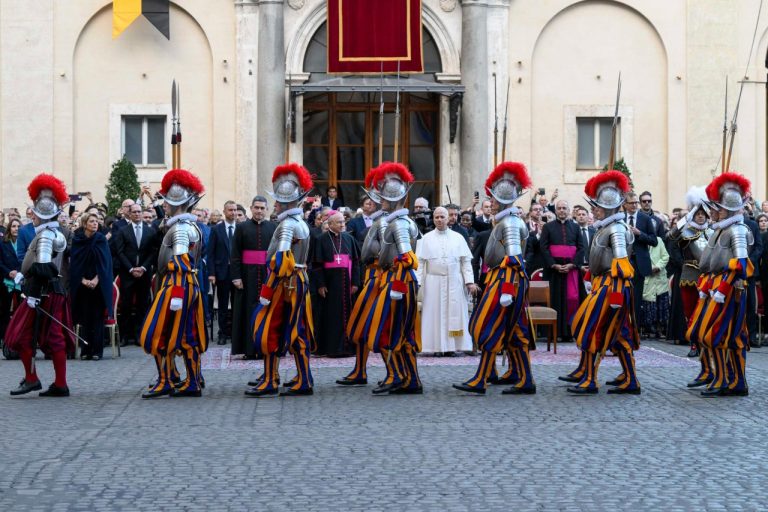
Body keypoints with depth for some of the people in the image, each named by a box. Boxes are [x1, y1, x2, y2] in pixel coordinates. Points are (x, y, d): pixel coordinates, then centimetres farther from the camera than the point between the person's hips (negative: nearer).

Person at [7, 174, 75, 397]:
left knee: (22, 335, 0)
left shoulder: (45, 236, -16)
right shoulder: (56, 234, 14)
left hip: (43, 292, -9)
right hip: (55, 291, 9)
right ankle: (60, 385, 8)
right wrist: (23, 273, 16)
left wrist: (33, 294, -23)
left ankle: (31, 378, 2)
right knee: (55, 337, 8)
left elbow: (42, 267, -23)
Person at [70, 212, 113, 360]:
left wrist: (96, 279, -12)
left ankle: (97, 350, 0)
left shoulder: (101, 240, 1)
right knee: (85, 317, 0)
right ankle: (85, 350, 4)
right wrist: (83, 280, -10)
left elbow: (105, 262, -2)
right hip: (82, 284, 0)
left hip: (99, 283, 0)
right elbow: (74, 262, 0)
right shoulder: (77, 240, 1)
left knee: (97, 317, -2)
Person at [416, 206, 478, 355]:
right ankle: (437, 347, 1)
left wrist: (470, 282, -4)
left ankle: (451, 346, 3)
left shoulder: (458, 238, 8)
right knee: (435, 314, -1)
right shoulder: (426, 239, 6)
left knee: (454, 313, -1)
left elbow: (466, 262, 5)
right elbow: (420, 262, 2)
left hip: (454, 283, 1)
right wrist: (417, 282, -8)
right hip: (433, 283, -1)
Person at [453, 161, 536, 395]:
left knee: (490, 328, -8)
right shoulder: (512, 220, 16)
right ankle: (524, 380, 12)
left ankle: (480, 381, -7)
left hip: (505, 280, -10)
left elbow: (514, 259, -21)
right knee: (514, 332, 10)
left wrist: (506, 290, -25)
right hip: (499, 279, 10)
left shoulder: (509, 223, -15)